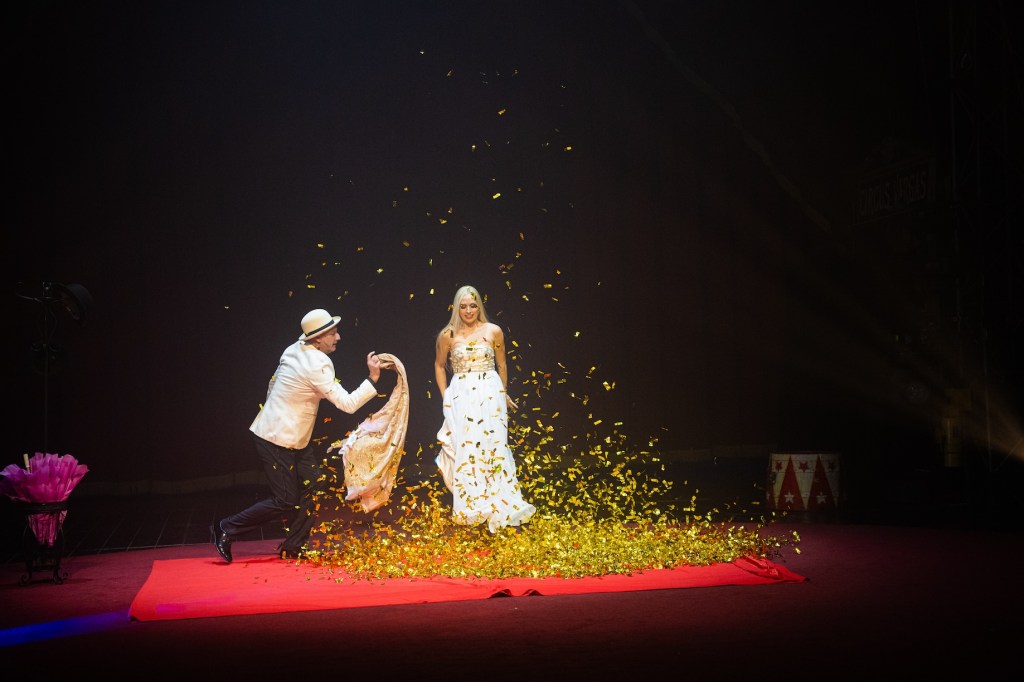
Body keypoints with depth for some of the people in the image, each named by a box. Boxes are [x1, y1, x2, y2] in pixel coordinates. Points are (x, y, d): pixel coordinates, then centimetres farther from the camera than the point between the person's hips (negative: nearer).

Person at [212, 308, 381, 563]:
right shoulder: (317, 365, -24)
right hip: (277, 440, -9)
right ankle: (226, 528, 10)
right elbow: (347, 404, -23)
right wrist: (373, 378, -23)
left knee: (312, 486, 7)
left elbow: (274, 382, 14)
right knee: (285, 502, -3)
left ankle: (293, 547, 15)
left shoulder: (295, 349, 3)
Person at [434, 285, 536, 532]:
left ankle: (498, 506, 7)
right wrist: (445, 396, 11)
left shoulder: (494, 331, 1)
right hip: (460, 398, 0)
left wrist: (504, 393, 20)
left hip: (490, 396, 0)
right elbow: (439, 366, 15)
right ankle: (469, 508, 12)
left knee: (492, 447, -1)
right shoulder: (448, 336, 1)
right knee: (464, 451, 1)